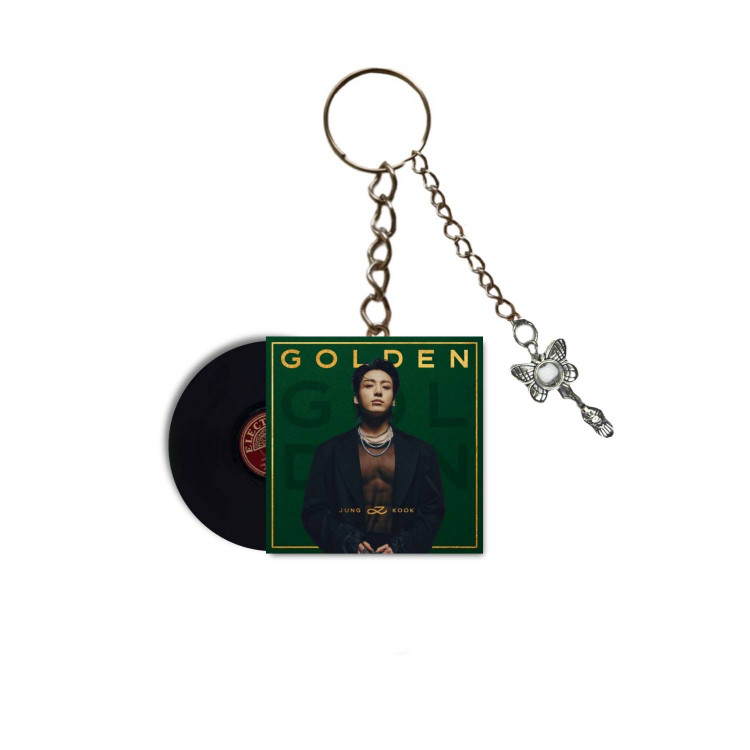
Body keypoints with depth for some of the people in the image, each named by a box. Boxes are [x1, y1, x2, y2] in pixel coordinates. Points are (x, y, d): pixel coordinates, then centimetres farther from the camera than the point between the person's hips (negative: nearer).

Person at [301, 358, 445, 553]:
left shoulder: (422, 452, 7)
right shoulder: (330, 451, 5)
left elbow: (433, 510, 4)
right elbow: (314, 512, 3)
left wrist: (401, 546, -9)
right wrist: (349, 542, -11)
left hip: (401, 553, 1)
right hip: (348, 557, 0)